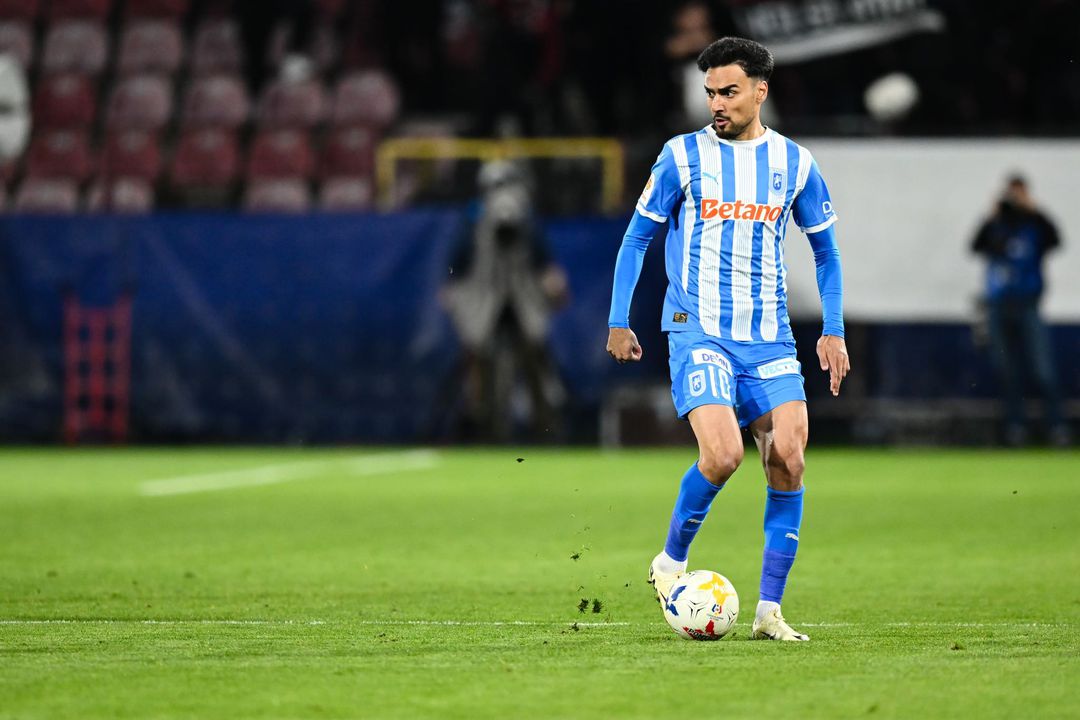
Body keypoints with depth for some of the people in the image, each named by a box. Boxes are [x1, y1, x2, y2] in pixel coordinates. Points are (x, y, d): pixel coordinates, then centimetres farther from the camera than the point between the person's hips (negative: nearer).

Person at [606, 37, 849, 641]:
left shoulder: (794, 162, 7)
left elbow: (825, 248, 17)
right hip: (698, 332, -3)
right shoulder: (684, 155, 1)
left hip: (769, 337, 3)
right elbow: (639, 237, 7)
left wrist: (834, 330, 10)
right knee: (723, 455, -20)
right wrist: (618, 320, 2)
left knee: (789, 460, -9)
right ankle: (671, 560, 6)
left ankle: (770, 610, -1)